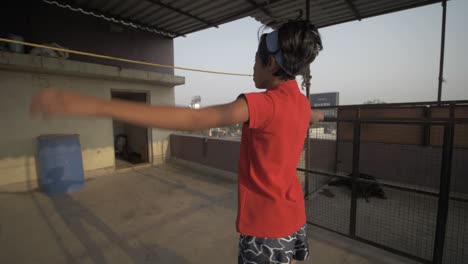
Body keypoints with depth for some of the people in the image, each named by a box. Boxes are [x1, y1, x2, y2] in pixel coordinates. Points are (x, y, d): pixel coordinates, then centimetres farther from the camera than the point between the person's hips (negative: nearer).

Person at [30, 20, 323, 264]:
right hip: (294, 217, 8)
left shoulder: (265, 103, -25)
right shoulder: (301, 102, 2)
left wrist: (98, 106, -38)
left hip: (267, 223, -8)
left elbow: (192, 119, -36)